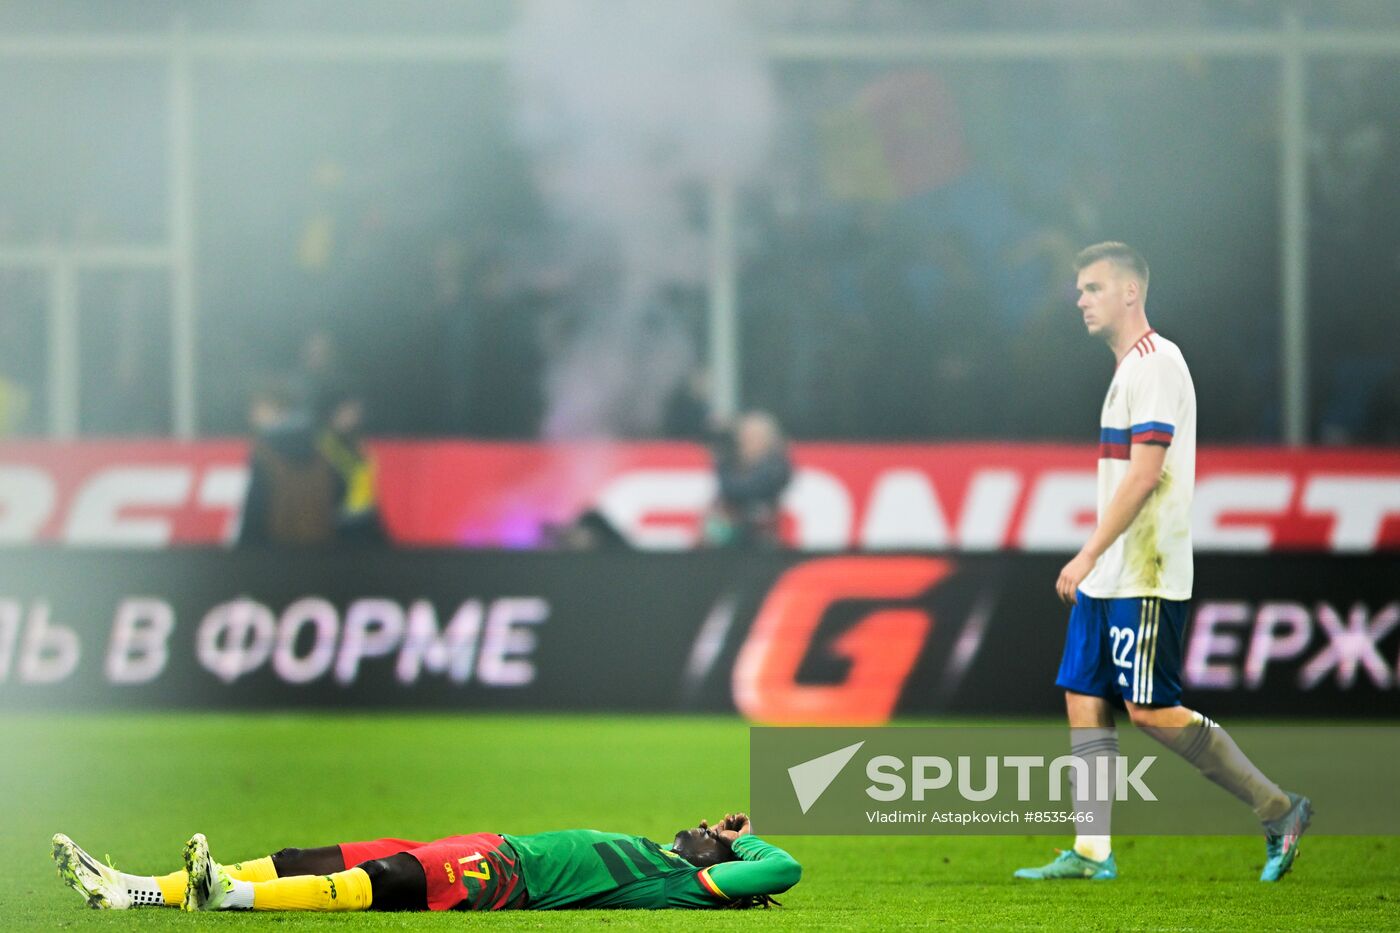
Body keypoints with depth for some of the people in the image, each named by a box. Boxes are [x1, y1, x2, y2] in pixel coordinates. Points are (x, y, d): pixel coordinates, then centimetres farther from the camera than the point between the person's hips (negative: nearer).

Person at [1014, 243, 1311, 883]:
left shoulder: (1156, 363, -13)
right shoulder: (1127, 369, 17)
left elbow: (1145, 473, -20)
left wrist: (1090, 554, -21)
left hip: (1144, 577, -10)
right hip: (1107, 579, 10)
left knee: (1151, 710, -11)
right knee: (1085, 700, 5)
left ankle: (1277, 810, -3)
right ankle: (1092, 851, 5)